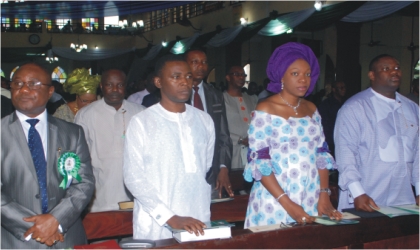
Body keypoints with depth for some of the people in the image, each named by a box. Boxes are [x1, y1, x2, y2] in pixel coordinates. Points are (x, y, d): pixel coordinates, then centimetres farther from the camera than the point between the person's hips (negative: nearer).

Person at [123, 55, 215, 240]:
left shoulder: (204, 120, 6)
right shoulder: (141, 122, -7)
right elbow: (134, 178, -10)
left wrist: (204, 213, 8)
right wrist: (171, 218, -16)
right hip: (156, 228, -3)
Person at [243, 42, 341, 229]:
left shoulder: (311, 109, 9)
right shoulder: (265, 110, -8)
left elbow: (321, 154, 9)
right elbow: (259, 162, -12)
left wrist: (324, 195, -3)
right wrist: (288, 204, -17)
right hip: (275, 202, -5)